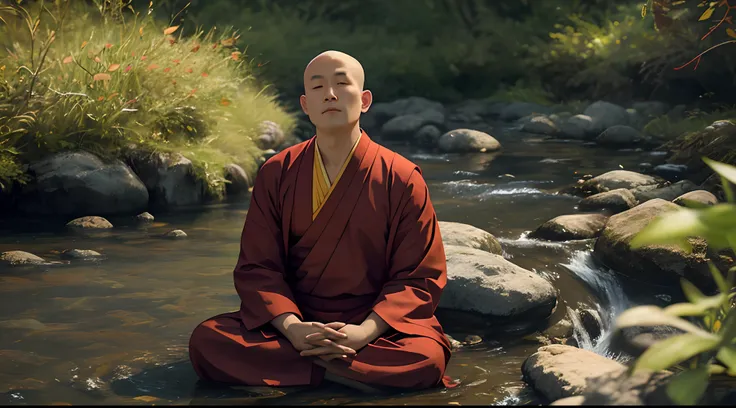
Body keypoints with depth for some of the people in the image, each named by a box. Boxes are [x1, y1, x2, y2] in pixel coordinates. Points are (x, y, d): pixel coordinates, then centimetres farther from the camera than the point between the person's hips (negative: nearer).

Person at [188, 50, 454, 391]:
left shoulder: (402, 179, -2)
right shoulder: (276, 174, 4)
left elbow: (420, 277, -3)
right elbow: (257, 267, 1)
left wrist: (365, 331, -21)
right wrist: (291, 327, -20)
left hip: (377, 325, -2)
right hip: (295, 322, 2)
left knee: (426, 358, -35)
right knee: (206, 341, -25)